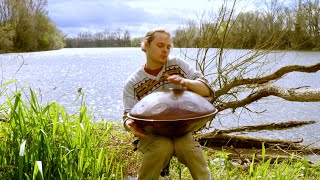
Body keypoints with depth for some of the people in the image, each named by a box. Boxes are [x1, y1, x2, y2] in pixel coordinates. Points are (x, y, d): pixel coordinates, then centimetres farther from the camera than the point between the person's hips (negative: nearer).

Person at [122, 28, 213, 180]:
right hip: (151, 133, -1)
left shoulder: (178, 65, 3)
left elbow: (207, 90, -4)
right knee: (163, 147, -32)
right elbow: (129, 115, -5)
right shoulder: (133, 82, 1)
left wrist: (185, 82, -25)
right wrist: (130, 124, -30)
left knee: (188, 146, -31)